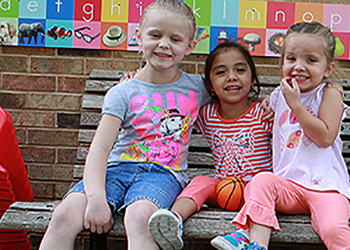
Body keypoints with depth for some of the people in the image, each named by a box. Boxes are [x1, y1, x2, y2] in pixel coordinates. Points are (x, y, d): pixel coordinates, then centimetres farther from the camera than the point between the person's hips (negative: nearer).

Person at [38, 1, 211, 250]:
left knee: (139, 215, -37)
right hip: (118, 167, 1)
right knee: (65, 215, -26)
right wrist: (96, 198, -21)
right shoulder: (123, 93, 4)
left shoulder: (197, 87, 12)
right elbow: (99, 149, -5)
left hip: (163, 173, -1)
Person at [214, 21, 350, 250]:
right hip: (287, 183, 4)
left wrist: (296, 104, -13)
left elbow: (325, 137, -12)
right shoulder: (279, 95, 15)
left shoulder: (330, 93, 1)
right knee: (262, 180, -28)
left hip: (326, 184, -4)